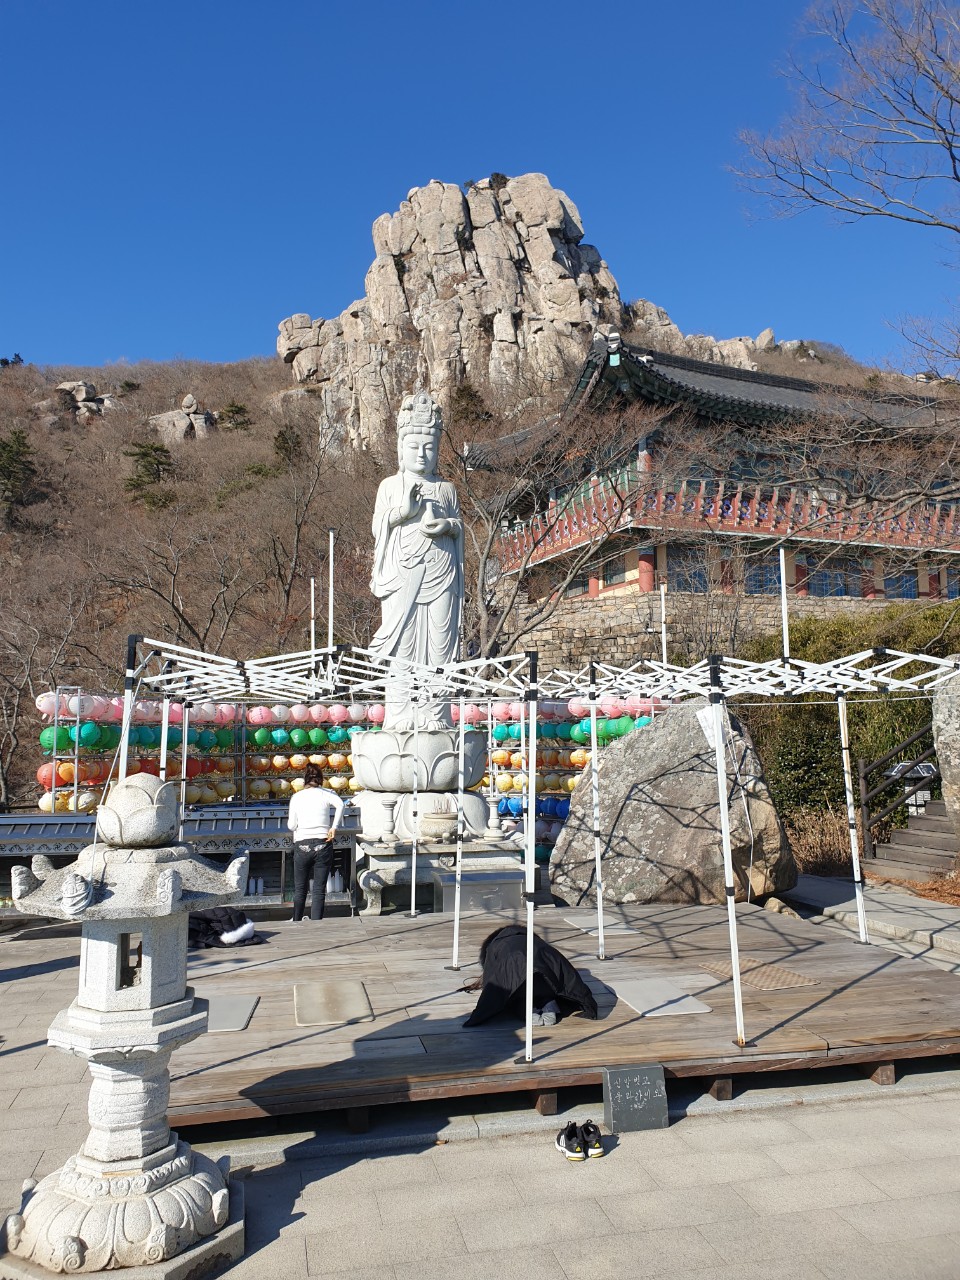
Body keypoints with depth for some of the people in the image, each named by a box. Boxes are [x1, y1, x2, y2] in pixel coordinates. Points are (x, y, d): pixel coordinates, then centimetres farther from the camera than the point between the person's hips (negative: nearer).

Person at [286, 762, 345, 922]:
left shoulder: (296, 797, 5)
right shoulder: (326, 794, 2)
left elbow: (292, 826, 4)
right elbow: (340, 804, -18)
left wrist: (289, 819, 25)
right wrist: (334, 827, -13)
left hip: (302, 846, 1)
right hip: (323, 845, -1)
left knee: (300, 889, 15)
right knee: (319, 890, 4)